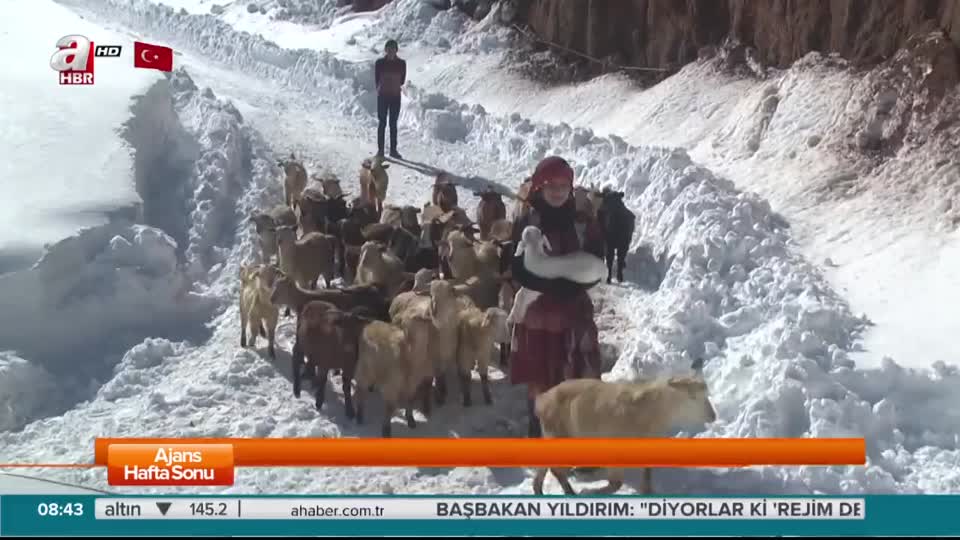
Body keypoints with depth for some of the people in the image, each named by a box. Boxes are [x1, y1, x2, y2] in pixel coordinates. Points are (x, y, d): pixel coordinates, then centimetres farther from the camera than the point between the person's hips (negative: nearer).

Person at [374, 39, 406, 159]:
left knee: (393, 124, 6)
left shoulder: (401, 63, 0)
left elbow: (402, 80, 7)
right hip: (382, 96, -2)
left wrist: (394, 87, 8)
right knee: (382, 123, 0)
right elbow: (376, 79, 2)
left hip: (396, 96, 2)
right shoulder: (379, 63, -4)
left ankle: (393, 149, 10)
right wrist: (380, 89, 5)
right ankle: (380, 149, 3)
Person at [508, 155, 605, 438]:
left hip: (575, 311, 0)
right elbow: (519, 270, -8)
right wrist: (553, 285, -22)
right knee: (538, 380, 7)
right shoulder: (526, 224, -2)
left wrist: (569, 285, -19)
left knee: (575, 381, -1)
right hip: (537, 310, 0)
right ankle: (537, 432, 21)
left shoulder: (585, 225, 0)